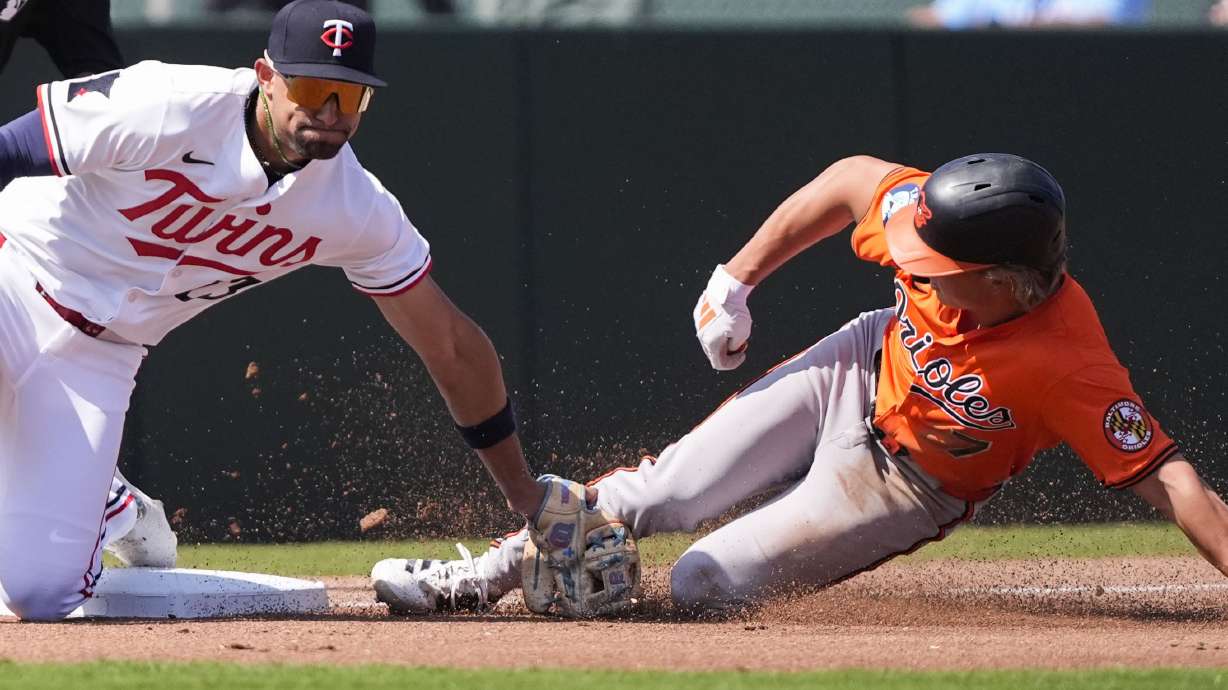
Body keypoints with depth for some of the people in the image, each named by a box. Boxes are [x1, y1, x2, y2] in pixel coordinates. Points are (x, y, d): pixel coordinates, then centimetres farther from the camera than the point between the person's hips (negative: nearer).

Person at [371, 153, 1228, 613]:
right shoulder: (943, 221, -28)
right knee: (663, 491, 2)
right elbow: (851, 178, -9)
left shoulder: (1069, 368, -41)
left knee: (702, 583, -9)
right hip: (859, 372, 4)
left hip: (902, 487, -4)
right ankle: (484, 575, 20)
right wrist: (738, 278, -4)